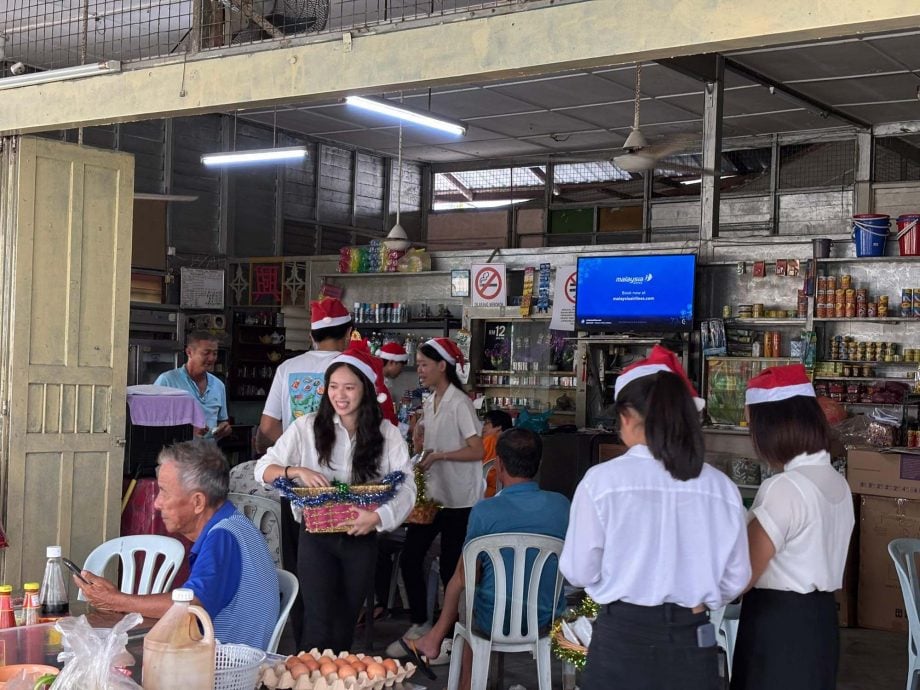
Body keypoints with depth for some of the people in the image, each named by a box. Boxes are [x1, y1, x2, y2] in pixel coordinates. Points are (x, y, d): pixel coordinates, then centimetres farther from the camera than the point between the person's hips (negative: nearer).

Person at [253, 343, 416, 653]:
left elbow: (406, 486, -11)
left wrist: (379, 516, -28)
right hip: (316, 537, -2)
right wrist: (297, 471, -22)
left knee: (345, 626, 15)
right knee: (319, 624, -7)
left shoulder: (386, 433, -1)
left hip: (360, 538, 2)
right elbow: (263, 469, -2)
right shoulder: (308, 427, -2)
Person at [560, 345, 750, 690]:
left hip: (624, 637, -2)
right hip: (691, 640, 3)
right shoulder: (721, 486, -3)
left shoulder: (602, 480, -13)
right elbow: (735, 579, 5)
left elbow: (579, 572, -5)